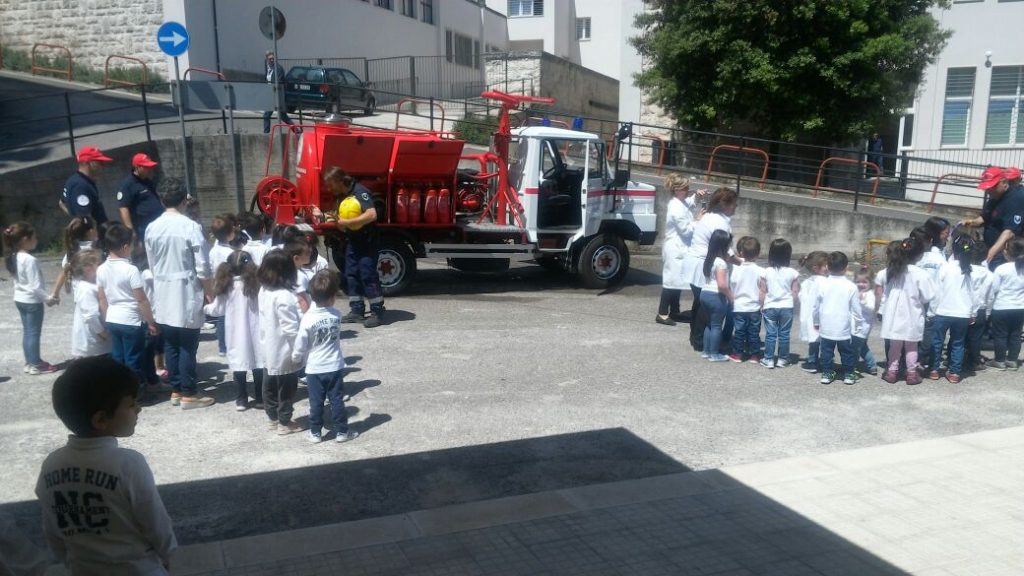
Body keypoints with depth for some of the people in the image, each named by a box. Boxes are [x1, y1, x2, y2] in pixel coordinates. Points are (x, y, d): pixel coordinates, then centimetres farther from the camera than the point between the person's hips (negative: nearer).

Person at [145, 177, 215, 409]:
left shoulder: (152, 228, 2)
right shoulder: (191, 227, -14)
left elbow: (151, 264, 10)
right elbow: (202, 267, -12)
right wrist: (209, 291, 1)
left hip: (163, 296, 5)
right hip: (187, 294, -5)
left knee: (170, 345, 13)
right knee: (188, 346, 2)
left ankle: (176, 390, 22)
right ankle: (188, 393, 9)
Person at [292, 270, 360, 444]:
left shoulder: (307, 319, -18)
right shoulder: (337, 315, -9)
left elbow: (300, 346, -12)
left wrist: (296, 359, 9)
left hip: (314, 369, -1)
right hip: (335, 367, 2)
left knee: (316, 403, 10)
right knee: (337, 401, 10)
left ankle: (315, 433, 21)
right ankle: (342, 431, 17)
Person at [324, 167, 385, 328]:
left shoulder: (360, 192, -17)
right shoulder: (341, 196, 11)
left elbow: (371, 215, -31)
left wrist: (347, 222, -26)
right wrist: (336, 221, -3)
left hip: (367, 241, -9)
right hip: (353, 241, 9)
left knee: (368, 275, -9)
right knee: (351, 275, 8)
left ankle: (377, 312, -1)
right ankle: (357, 311, 15)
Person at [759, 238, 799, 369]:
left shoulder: (766, 272, -6)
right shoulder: (792, 273, -6)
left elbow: (763, 292, -2)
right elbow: (795, 292, -1)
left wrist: (761, 306, 8)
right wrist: (792, 304, 15)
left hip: (770, 307, 0)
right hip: (786, 307, 0)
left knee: (770, 334, 5)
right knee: (784, 334, 8)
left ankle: (768, 359, 8)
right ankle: (782, 359, 15)